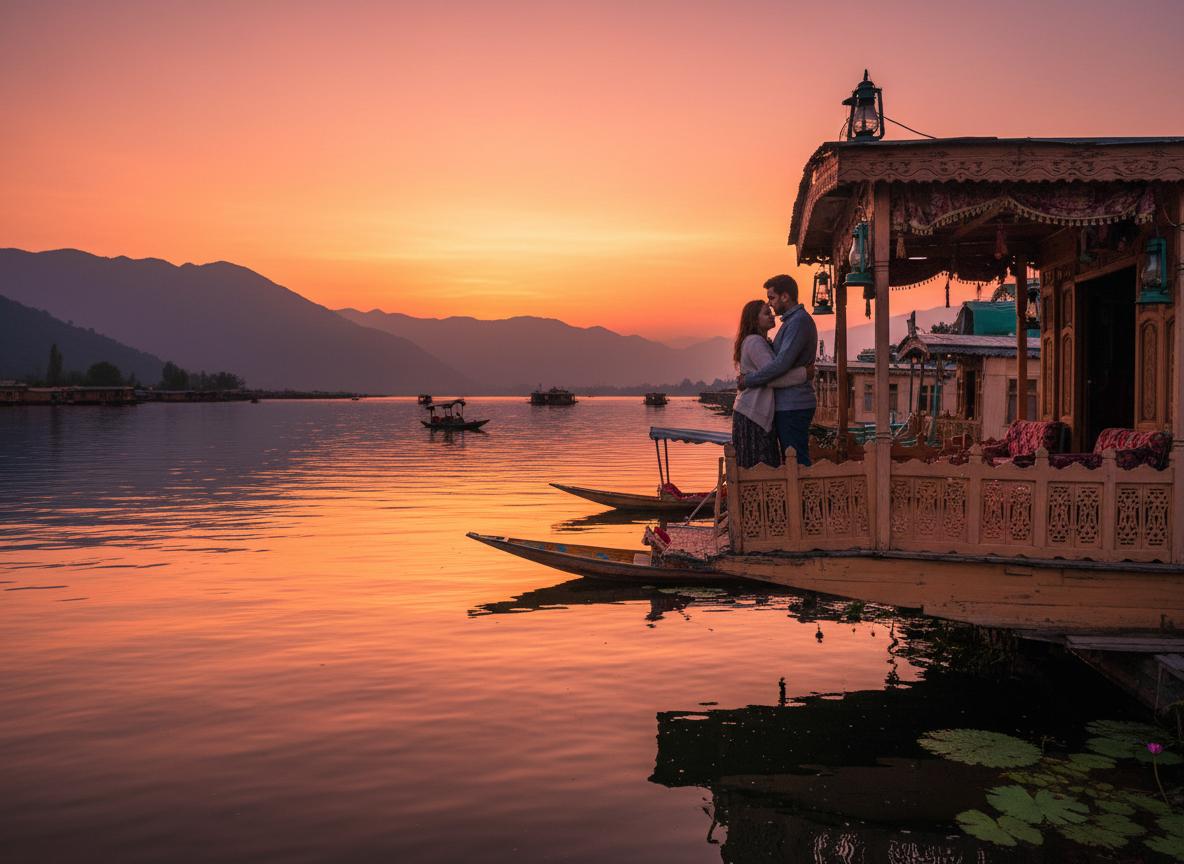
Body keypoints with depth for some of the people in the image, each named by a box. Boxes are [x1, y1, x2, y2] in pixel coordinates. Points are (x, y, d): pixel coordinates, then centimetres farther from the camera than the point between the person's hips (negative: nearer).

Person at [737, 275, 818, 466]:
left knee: (797, 462, -7)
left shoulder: (799, 321, -14)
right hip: (788, 405, 10)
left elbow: (782, 363, -22)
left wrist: (748, 380, -13)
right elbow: (780, 358, 20)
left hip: (792, 407, -10)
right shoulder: (792, 321, 20)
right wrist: (750, 376, 5)